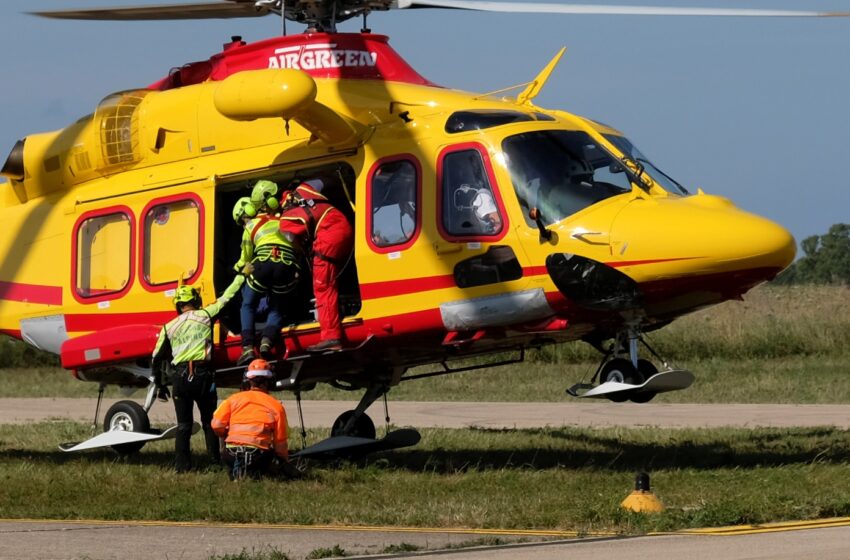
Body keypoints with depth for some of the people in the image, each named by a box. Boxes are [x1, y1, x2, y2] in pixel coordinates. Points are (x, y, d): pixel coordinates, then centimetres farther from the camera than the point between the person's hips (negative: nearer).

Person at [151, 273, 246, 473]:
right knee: (209, 422, 9)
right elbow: (226, 298, 12)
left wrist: (159, 385, 20)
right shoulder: (204, 316, 3)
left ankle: (182, 466, 2)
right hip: (203, 374, -2)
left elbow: (157, 359, 11)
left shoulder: (169, 327, 10)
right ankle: (215, 462, 3)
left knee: (183, 425, 8)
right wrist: (241, 276, 25)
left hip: (180, 376, 2)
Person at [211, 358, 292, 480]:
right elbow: (280, 443, 7)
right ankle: (253, 474, -5)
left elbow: (216, 425, 0)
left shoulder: (234, 398, 9)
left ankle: (236, 473, 0)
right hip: (258, 454, -4)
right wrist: (285, 461, 26)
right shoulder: (276, 406, 7)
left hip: (232, 452, 4)